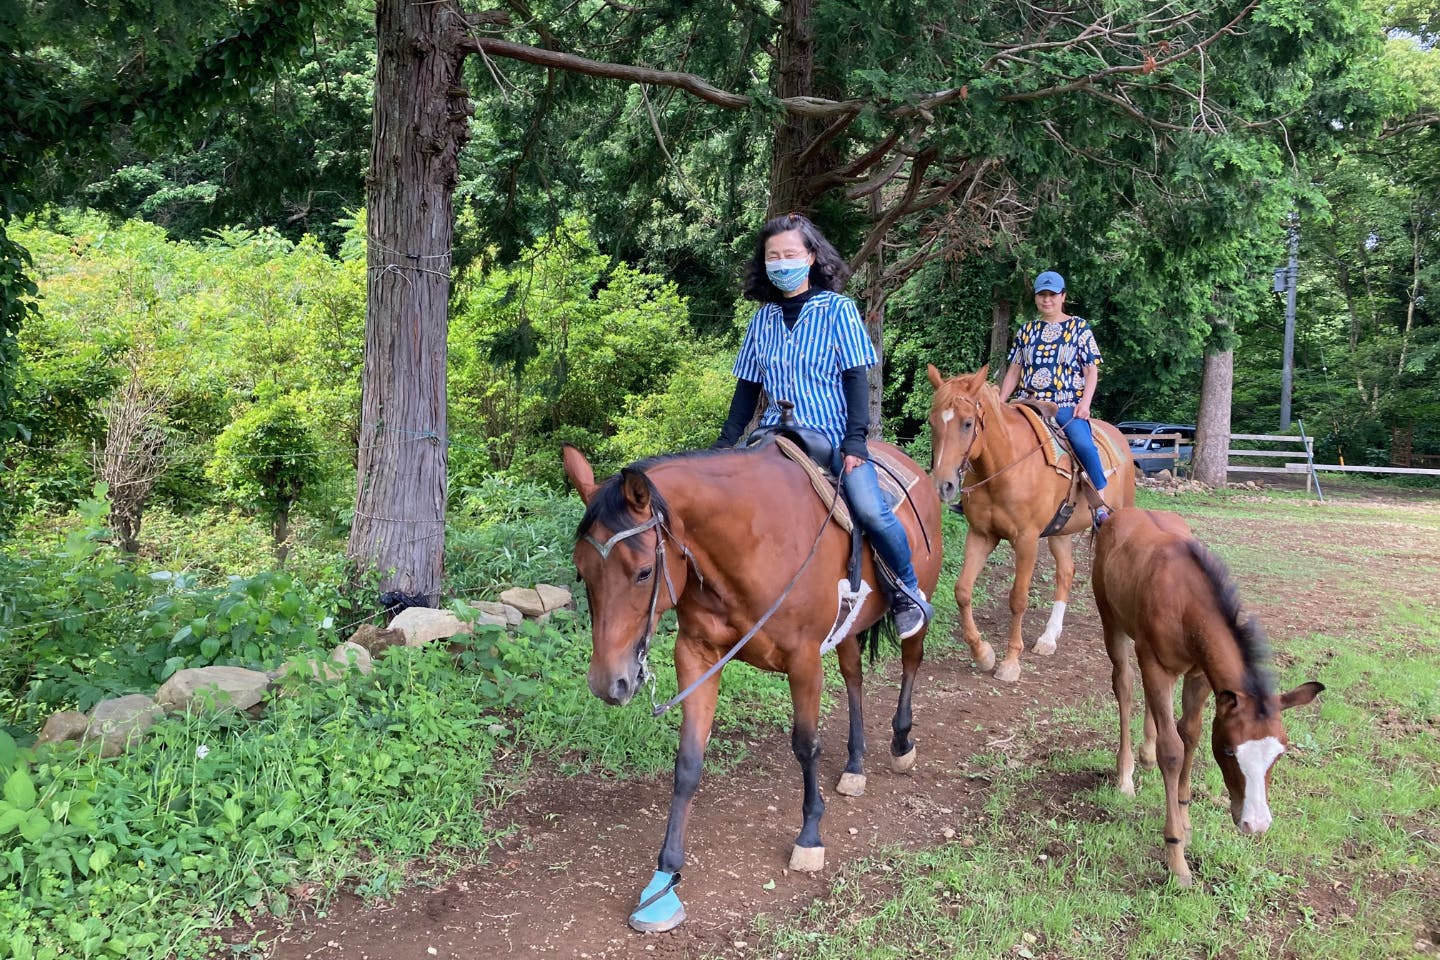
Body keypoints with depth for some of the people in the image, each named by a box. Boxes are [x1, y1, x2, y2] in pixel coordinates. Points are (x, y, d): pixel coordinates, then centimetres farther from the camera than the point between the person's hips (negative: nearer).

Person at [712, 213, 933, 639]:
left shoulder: (838, 309, 1)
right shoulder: (763, 318, 11)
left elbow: (856, 380, -3)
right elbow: (747, 389, 15)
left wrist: (855, 442, -13)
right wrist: (726, 445, 8)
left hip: (833, 435, -4)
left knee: (869, 509, -25)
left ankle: (908, 592, -1)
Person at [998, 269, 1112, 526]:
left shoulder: (1079, 327, 6)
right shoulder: (1027, 330, 15)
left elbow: (1092, 370, 2)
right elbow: (1014, 371, 16)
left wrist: (1085, 403, -12)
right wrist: (999, 404, 5)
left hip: (1067, 406, -4)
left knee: (1082, 442, -31)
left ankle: (1101, 504, -25)